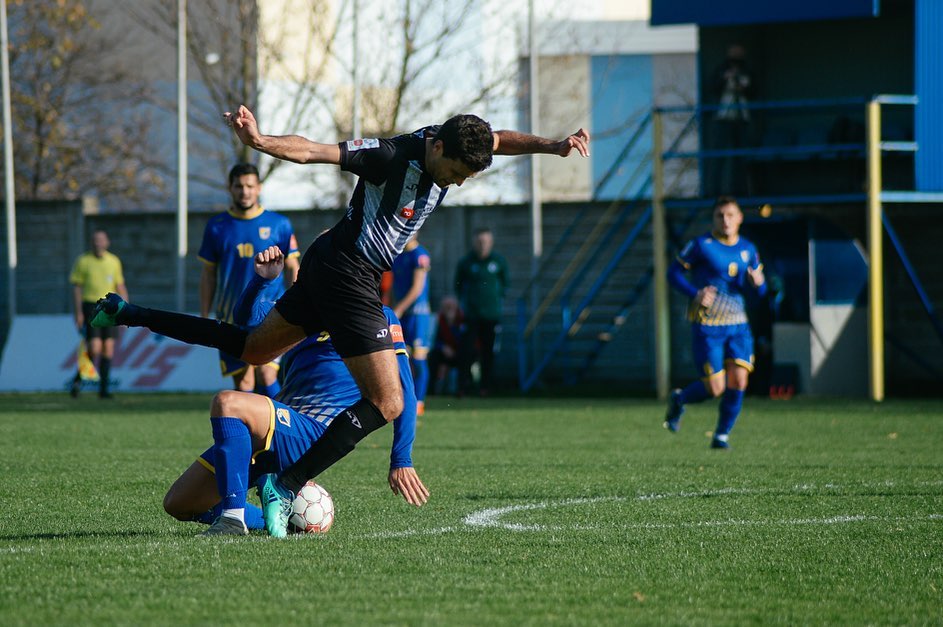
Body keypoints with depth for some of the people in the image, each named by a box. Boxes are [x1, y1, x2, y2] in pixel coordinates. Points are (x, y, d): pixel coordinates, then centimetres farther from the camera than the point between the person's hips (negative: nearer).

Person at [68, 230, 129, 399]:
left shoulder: (114, 261, 10)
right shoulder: (82, 261, 0)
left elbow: (120, 287, 14)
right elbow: (76, 288, 0)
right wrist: (78, 313, -7)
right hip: (90, 307, -4)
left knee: (108, 348, 0)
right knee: (94, 348, -14)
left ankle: (104, 389, 7)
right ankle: (77, 380, 5)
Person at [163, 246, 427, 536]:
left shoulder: (379, 317, 7)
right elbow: (248, 319, 8)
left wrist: (401, 462, -6)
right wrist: (263, 278, -11)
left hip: (311, 433, -8)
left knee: (227, 403, -35)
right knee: (177, 503, 4)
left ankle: (234, 517, -34)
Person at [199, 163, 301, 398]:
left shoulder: (279, 224, 2)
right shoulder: (217, 226, 6)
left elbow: (292, 269, 7)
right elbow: (208, 274, 12)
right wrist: (204, 317, 9)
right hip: (231, 316, 2)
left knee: (266, 374, -18)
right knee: (243, 382, 1)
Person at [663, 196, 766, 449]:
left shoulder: (748, 249, 10)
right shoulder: (702, 245, -5)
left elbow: (760, 291, 18)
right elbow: (674, 273, -2)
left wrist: (758, 282, -7)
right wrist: (695, 294, -18)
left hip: (738, 325, 4)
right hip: (707, 326, -4)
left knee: (738, 382, -10)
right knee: (715, 388, -7)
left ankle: (722, 435, 8)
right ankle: (678, 400, 25)